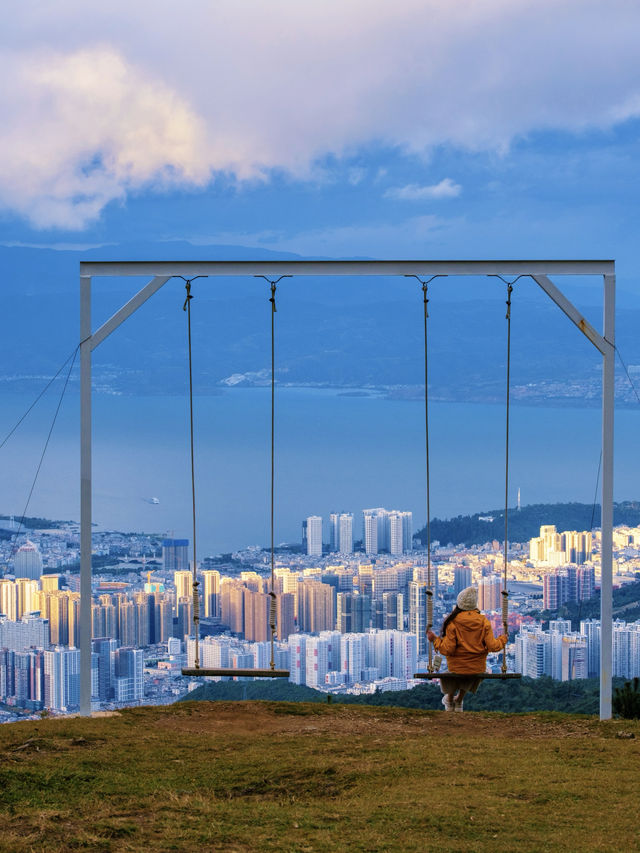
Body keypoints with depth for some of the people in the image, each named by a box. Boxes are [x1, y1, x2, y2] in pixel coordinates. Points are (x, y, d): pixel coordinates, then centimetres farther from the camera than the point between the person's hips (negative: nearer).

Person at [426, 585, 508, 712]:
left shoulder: (452, 623, -17)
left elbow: (447, 649, -19)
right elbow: (493, 646, -11)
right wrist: (502, 640, 9)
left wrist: (435, 639, -4)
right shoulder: (483, 622, -10)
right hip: (478, 668, 2)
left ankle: (450, 700, 51)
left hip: (457, 667, -2)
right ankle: (459, 700, 50)